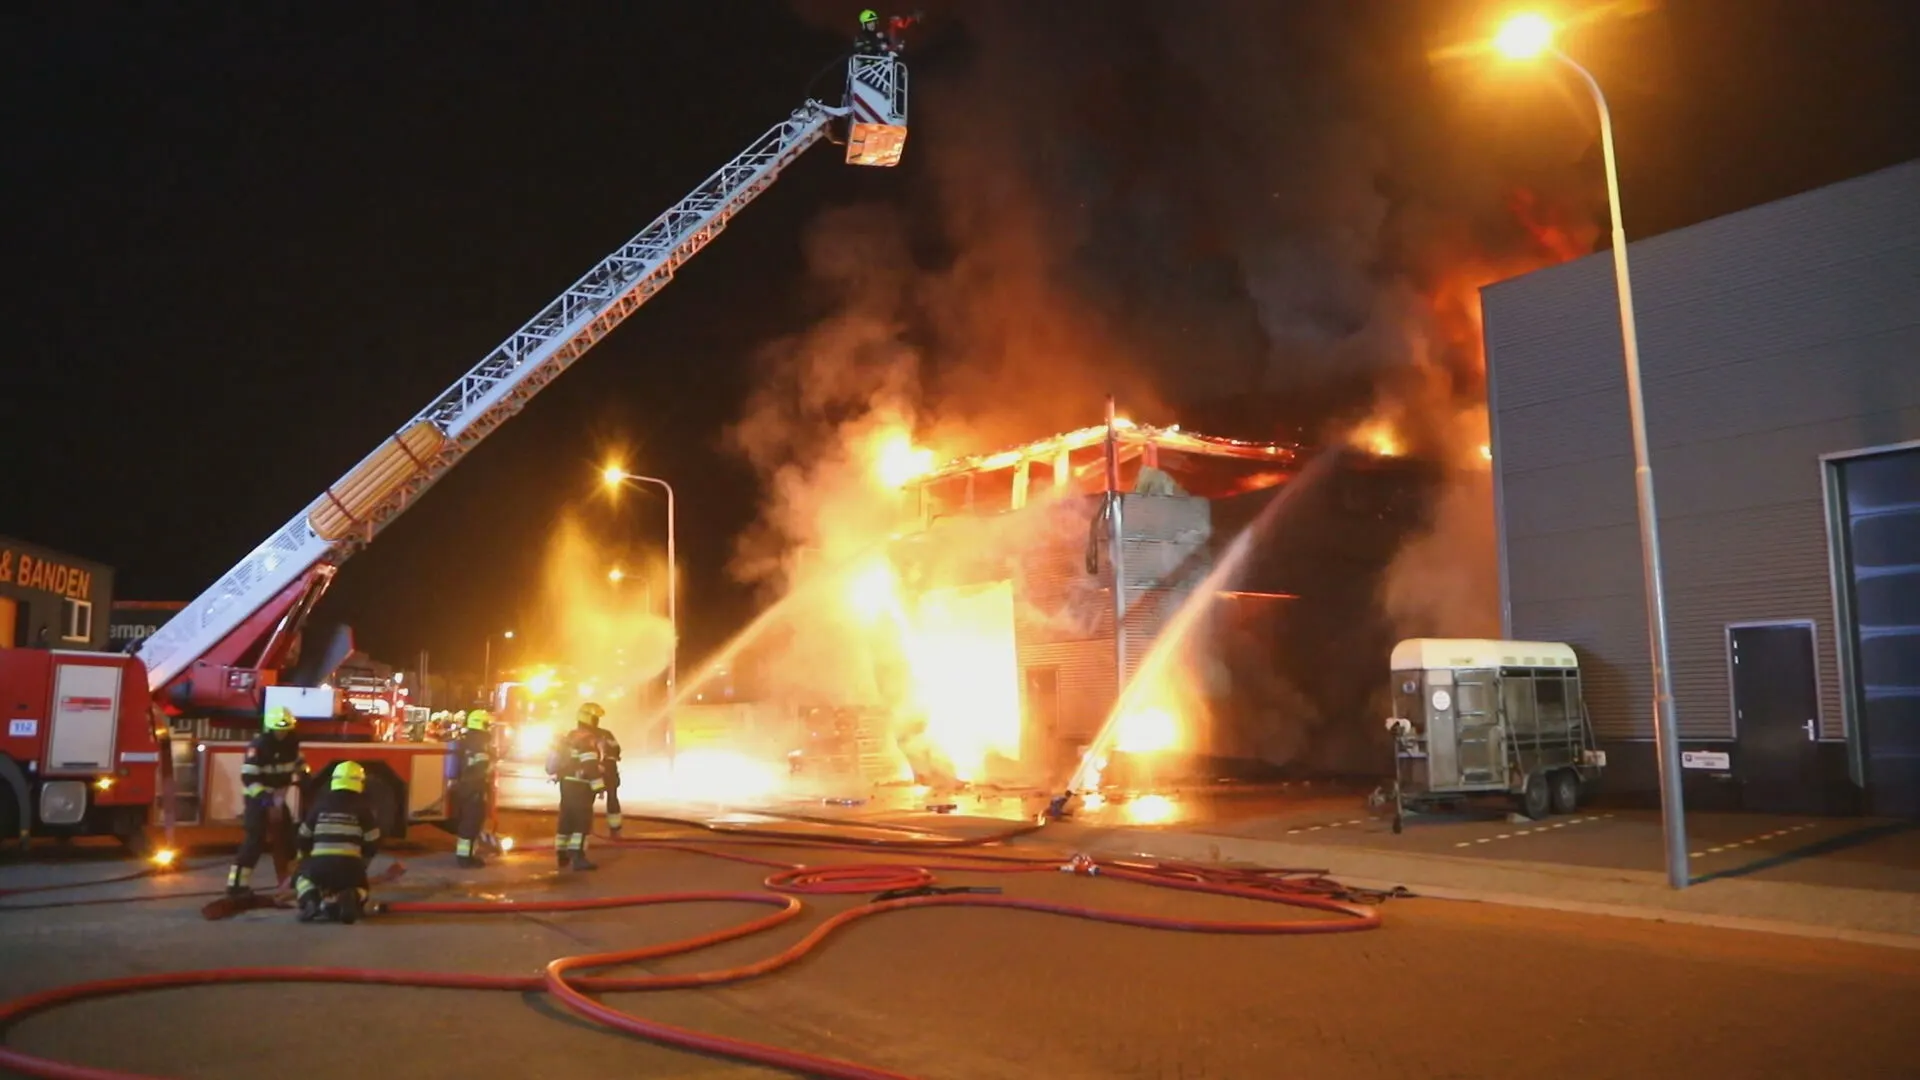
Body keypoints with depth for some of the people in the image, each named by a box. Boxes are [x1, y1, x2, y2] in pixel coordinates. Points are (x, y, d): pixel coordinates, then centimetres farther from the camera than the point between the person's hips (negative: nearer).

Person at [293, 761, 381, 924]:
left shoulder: (320, 804, 14)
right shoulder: (362, 806, 9)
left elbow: (304, 839, 21)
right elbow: (373, 843, 10)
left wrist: (306, 861, 39)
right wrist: (361, 864, 28)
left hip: (319, 863, 1)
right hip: (350, 865, -1)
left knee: (302, 877, 33)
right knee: (360, 890, 26)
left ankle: (310, 900, 0)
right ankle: (351, 899, -11)